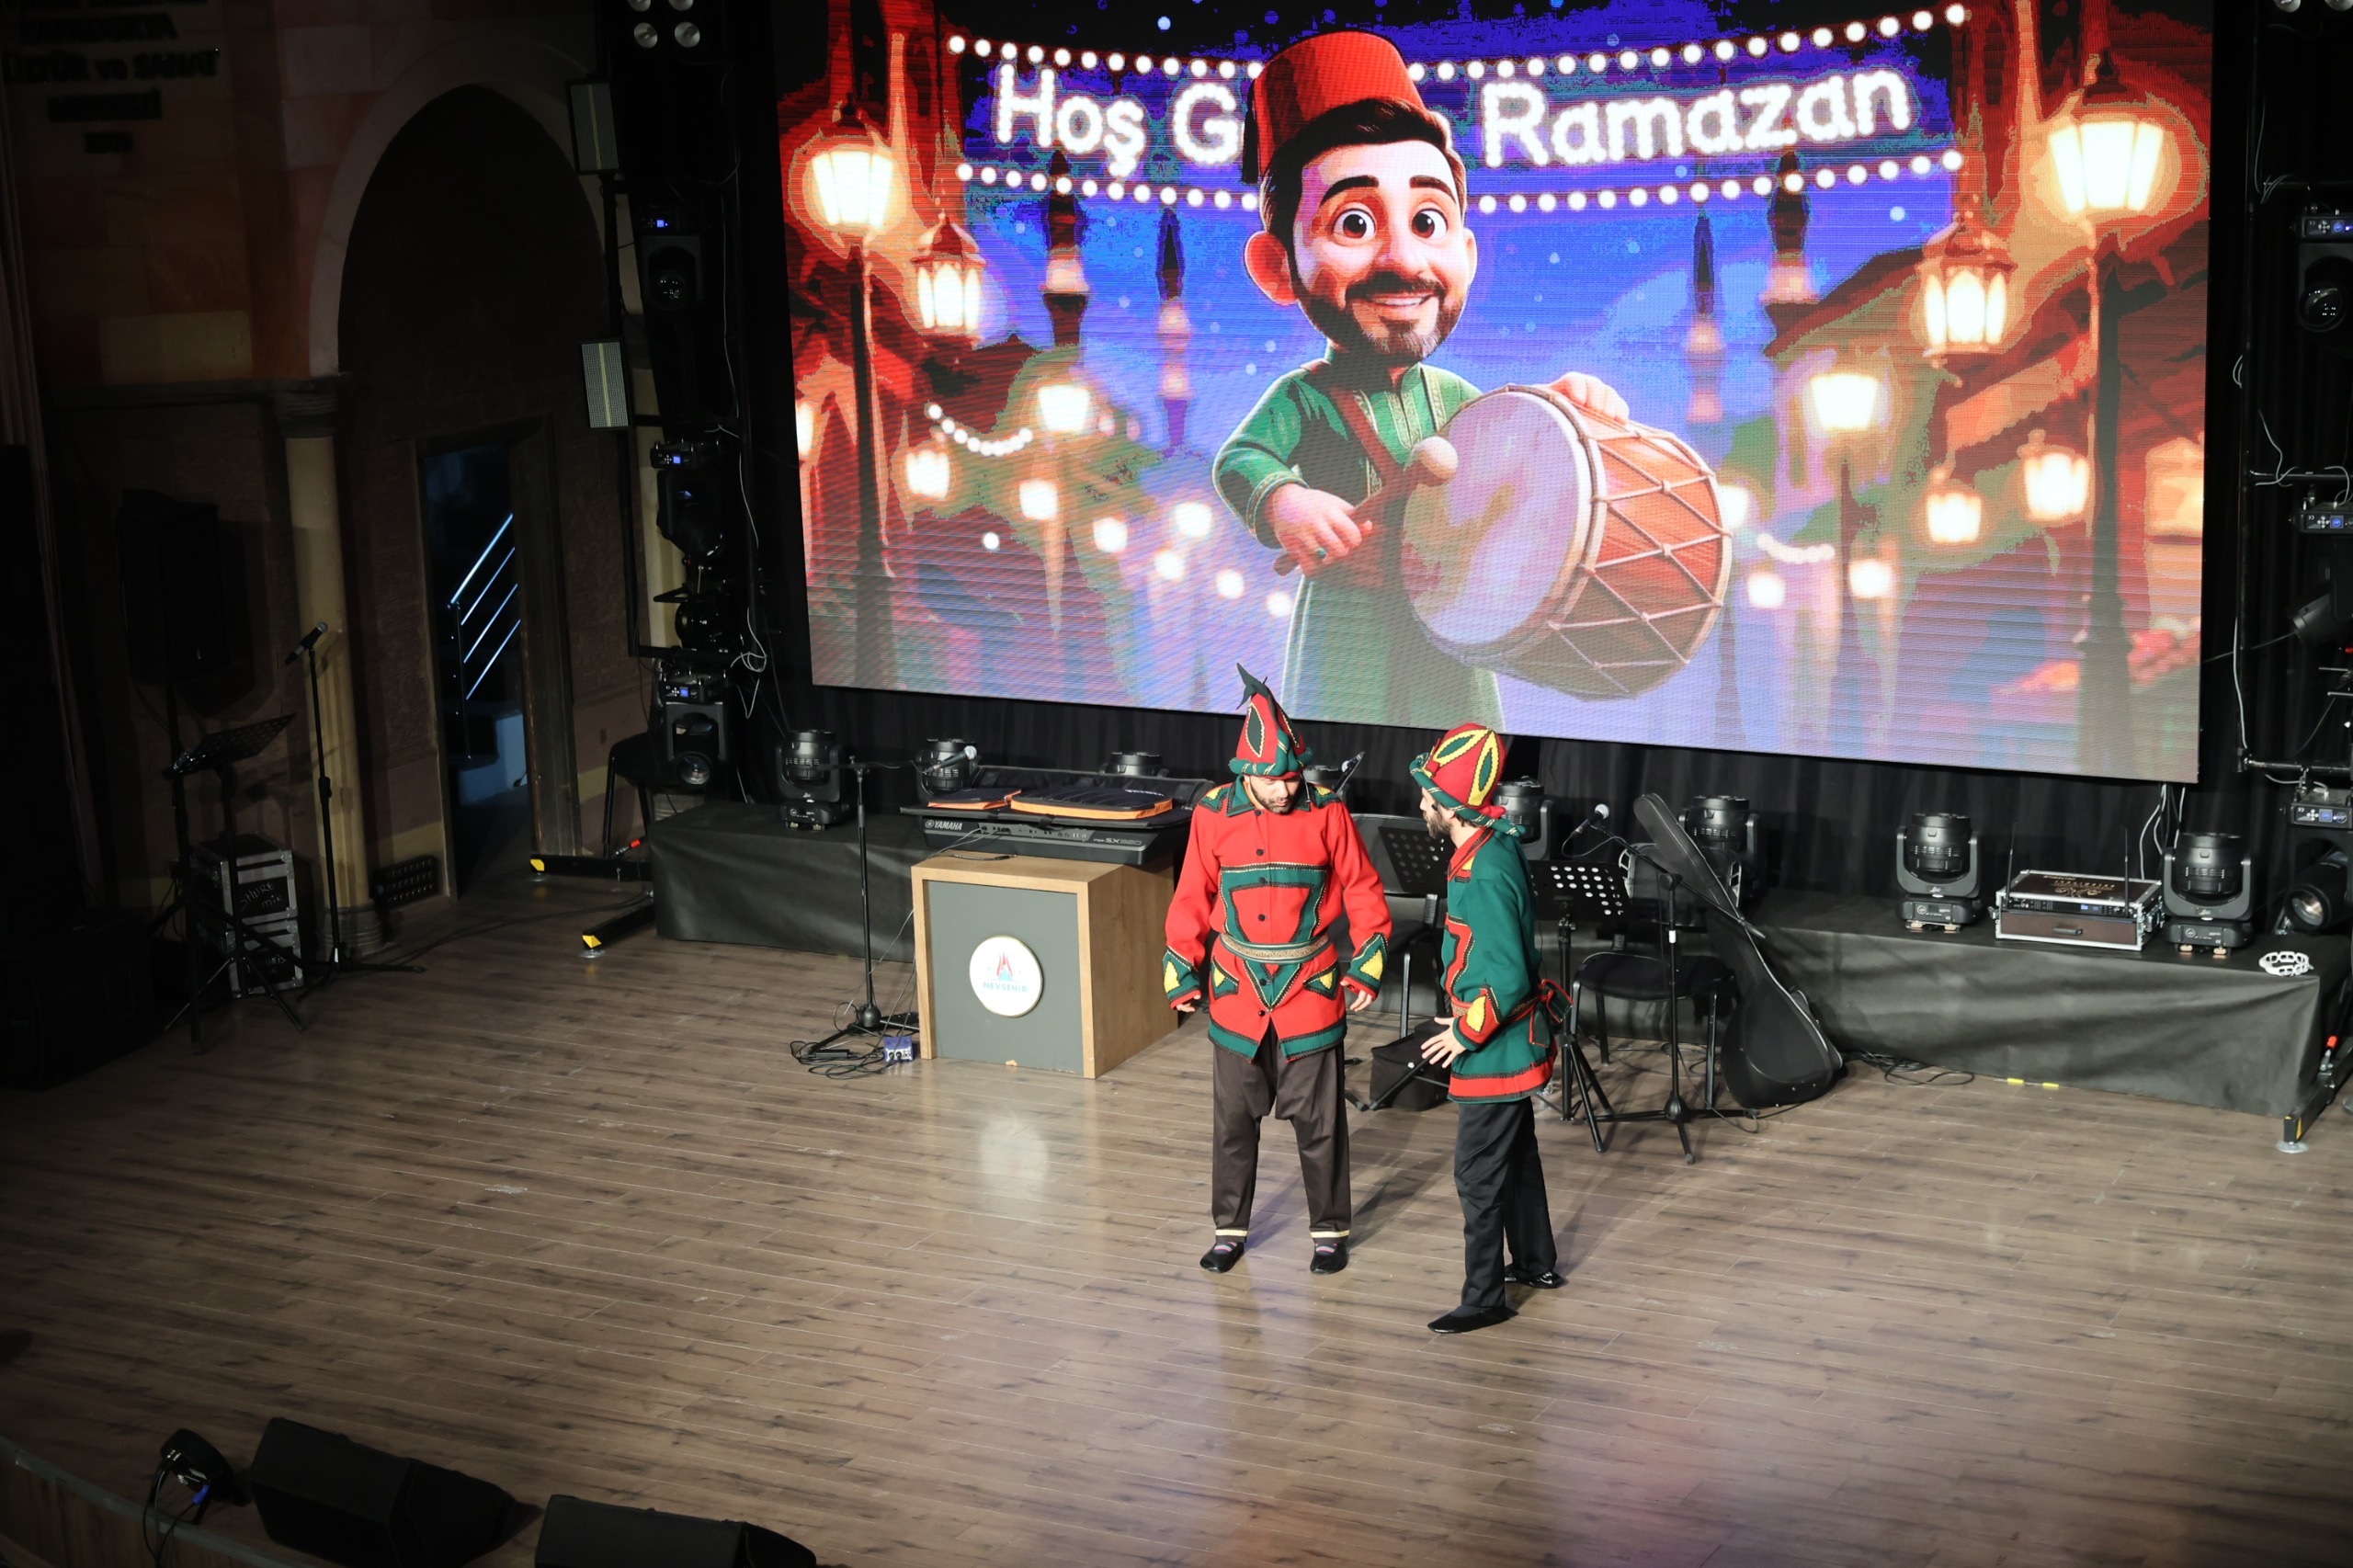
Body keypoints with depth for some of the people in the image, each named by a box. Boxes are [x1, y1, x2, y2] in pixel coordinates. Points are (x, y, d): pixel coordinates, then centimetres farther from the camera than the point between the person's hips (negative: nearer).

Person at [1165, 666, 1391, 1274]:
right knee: (1232, 1119, 11)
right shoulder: (1214, 814, -5)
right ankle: (1229, 1229, 25)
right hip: (1237, 991, 1)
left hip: (1310, 990, -1)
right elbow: (1193, 899, 3)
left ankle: (1330, 1230, 21)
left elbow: (1362, 892, -1)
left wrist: (1367, 966, -7)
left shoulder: (1327, 813, -8)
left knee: (1319, 1120, 6)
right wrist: (1183, 972, 1)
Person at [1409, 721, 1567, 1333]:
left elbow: (1510, 980, -29)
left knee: (1479, 1173, 1)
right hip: (1514, 1042, 10)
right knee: (1515, 1153, 23)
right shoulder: (1498, 842, 2)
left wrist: (1467, 1032, -16)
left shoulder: (1484, 875, -29)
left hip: (1495, 1050, -10)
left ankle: (1484, 1298, 11)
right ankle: (1536, 1263, 38)